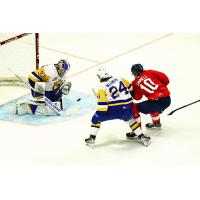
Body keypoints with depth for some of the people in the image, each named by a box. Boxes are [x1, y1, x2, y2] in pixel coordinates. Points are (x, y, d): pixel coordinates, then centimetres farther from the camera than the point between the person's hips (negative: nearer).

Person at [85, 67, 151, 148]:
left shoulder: (102, 87, -3)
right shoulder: (119, 79, 8)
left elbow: (102, 104, -10)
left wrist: (100, 113, -8)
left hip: (114, 110, -4)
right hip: (128, 109, 4)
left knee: (96, 118, 15)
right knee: (130, 119, 35)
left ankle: (92, 139, 11)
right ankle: (141, 137, 27)